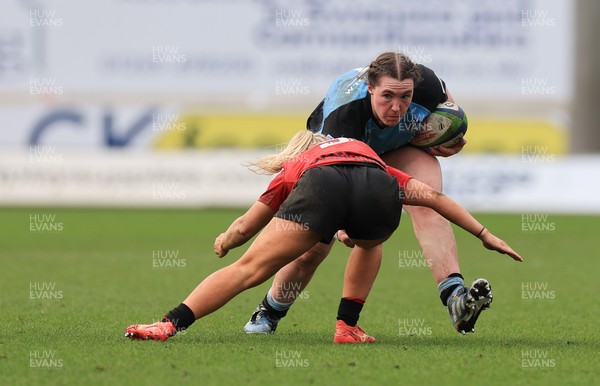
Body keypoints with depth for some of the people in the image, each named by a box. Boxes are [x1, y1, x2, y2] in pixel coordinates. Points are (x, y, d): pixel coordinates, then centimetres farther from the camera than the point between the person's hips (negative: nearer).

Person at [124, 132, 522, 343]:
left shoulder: (293, 169, 40)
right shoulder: (377, 165, 44)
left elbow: (244, 228, 47)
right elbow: (431, 196, 36)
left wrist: (224, 242, 69)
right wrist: (486, 235, 40)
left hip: (322, 184, -2)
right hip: (378, 190, 2)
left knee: (249, 269, -2)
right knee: (368, 246, 37)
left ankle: (172, 323, -16)